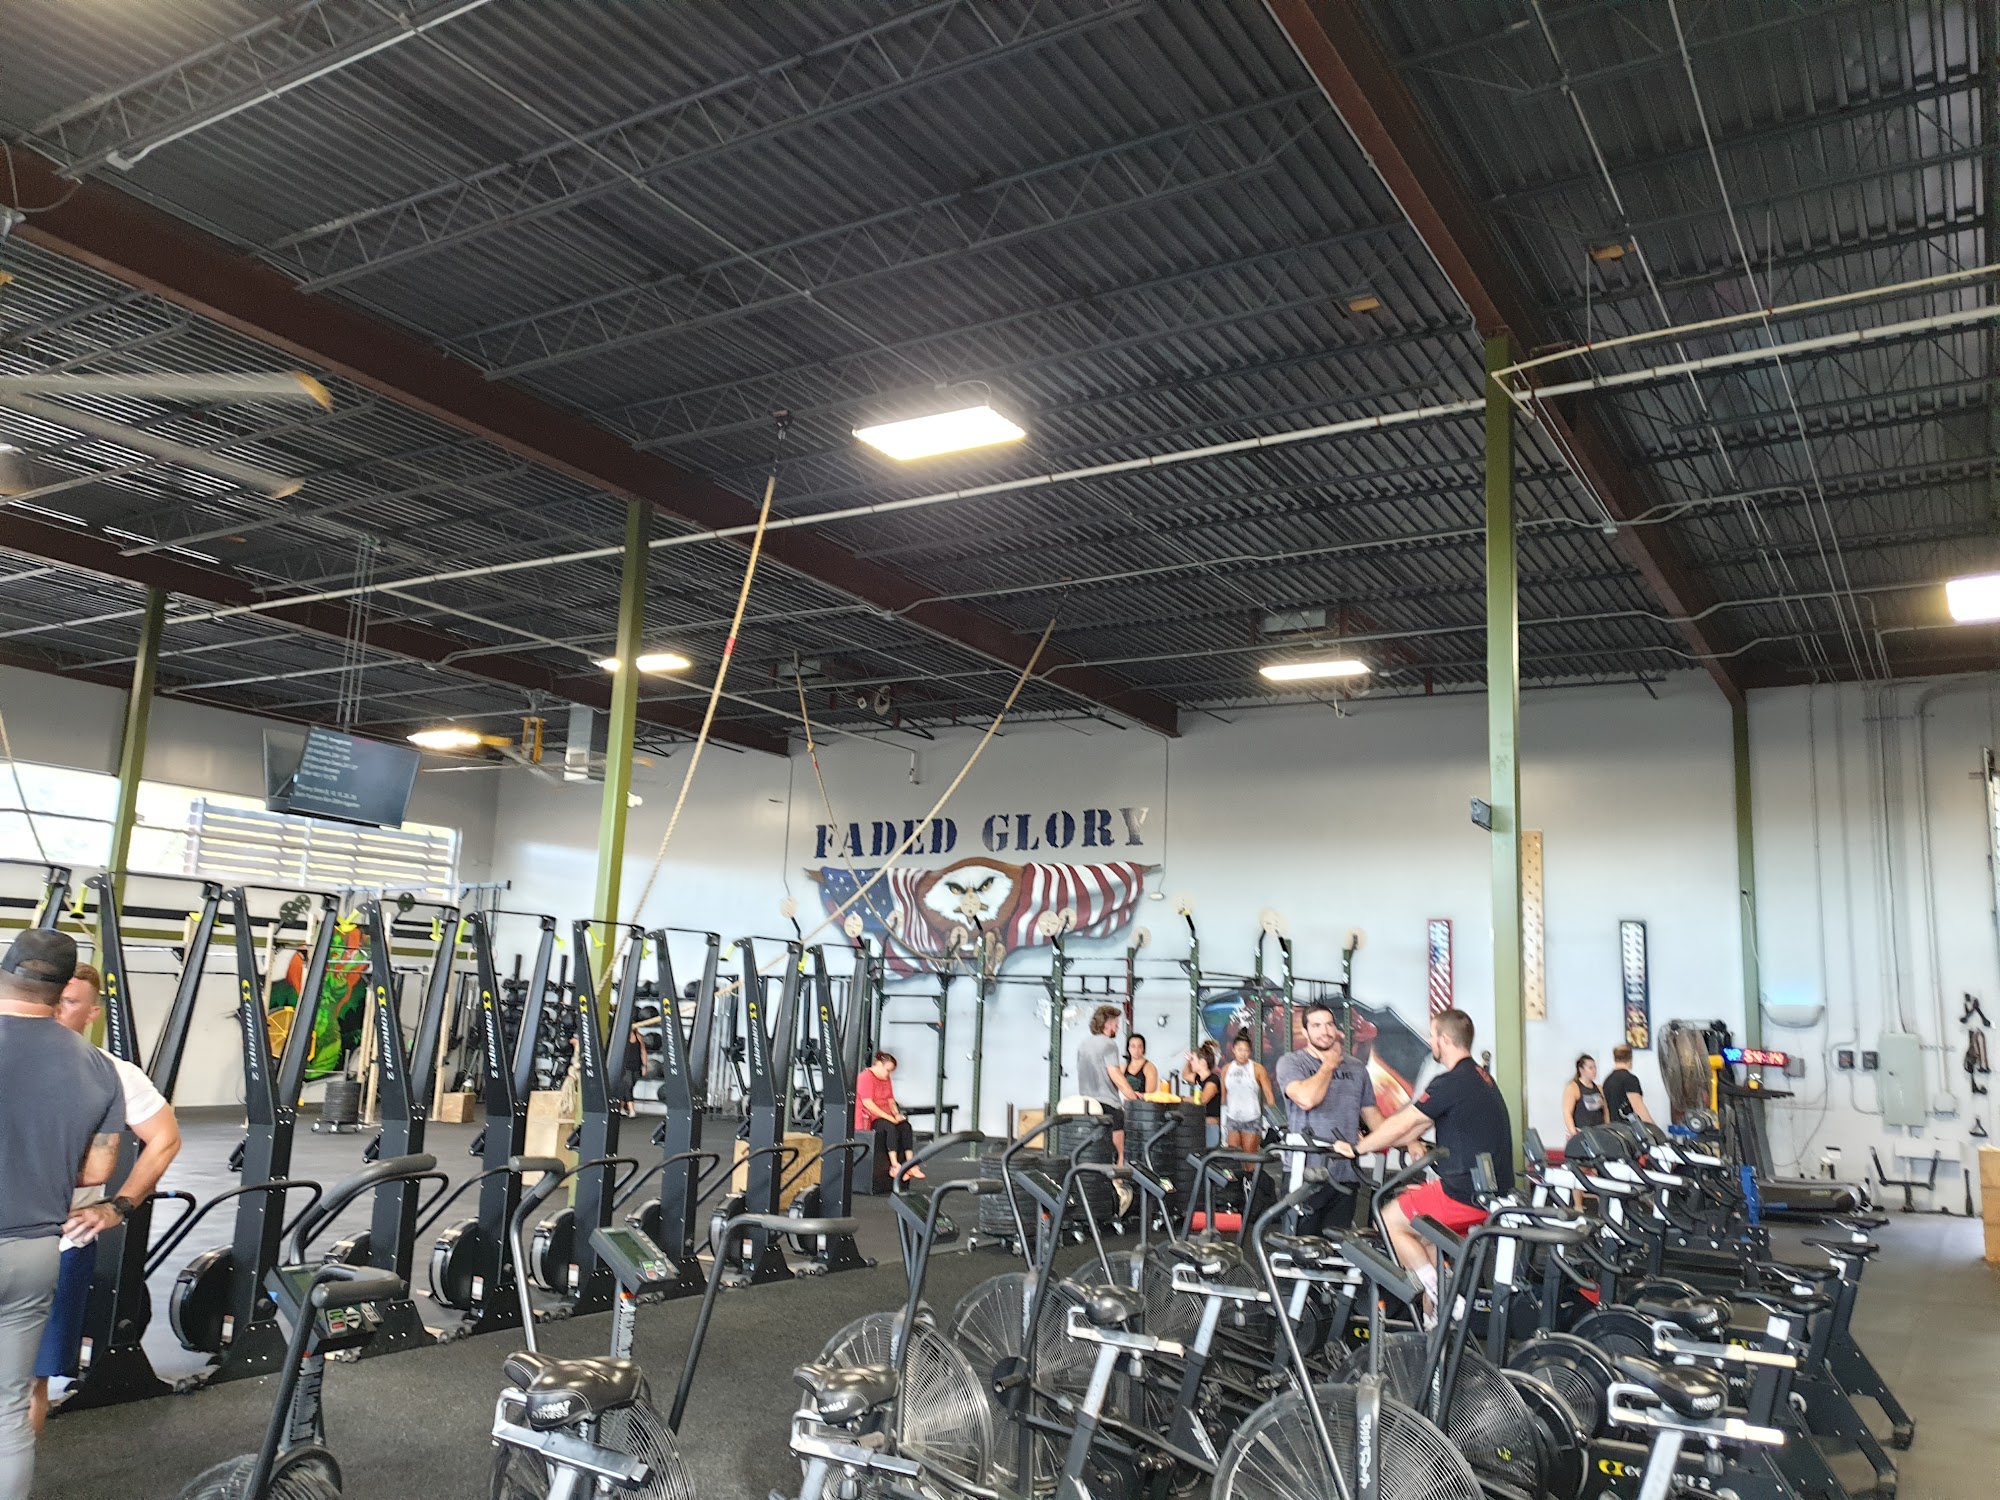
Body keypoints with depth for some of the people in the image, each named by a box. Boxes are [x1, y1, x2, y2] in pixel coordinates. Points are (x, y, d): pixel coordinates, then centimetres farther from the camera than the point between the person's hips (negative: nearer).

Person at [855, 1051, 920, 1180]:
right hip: (868, 1118, -8)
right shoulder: (866, 1077, -12)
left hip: (884, 1117, 8)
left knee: (905, 1126, -17)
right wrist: (889, 1117, -20)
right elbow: (868, 1103, -20)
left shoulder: (886, 1079, 18)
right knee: (891, 1128, -34)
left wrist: (896, 1114, -2)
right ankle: (895, 1166, -38)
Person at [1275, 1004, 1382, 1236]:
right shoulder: (1291, 1062, 0)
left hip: (1346, 1175, 4)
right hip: (1306, 1173, -4)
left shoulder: (1356, 1070, 14)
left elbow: (1372, 1114, 19)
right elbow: (1306, 1099, -19)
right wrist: (1329, 1065, -4)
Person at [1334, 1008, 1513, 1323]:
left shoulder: (1452, 1083, -16)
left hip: (1468, 1192, -9)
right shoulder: (1481, 1077, 14)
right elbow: (1419, 1125, 19)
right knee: (1423, 1232, 24)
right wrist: (1377, 1144, 21)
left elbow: (1402, 1123, -12)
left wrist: (1357, 1149, 0)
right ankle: (1432, 1315, 22)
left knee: (1390, 1222, 4)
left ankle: (1443, 1300, 1)